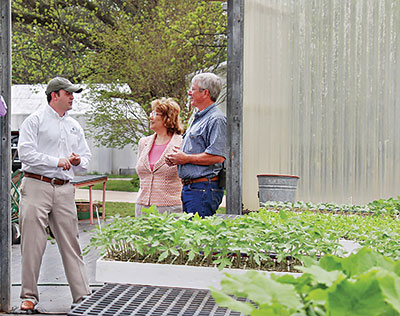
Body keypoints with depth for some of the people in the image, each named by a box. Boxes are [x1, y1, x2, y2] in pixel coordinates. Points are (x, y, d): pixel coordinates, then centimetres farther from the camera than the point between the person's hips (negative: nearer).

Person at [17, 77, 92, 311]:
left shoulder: (74, 126, 19)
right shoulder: (35, 120, 1)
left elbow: (86, 155, 22)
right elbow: (26, 153, -9)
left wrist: (78, 161, -1)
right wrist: (57, 161, -13)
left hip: (65, 190, 5)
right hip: (37, 187, -5)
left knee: (71, 243, 4)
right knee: (32, 244, -3)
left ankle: (82, 295, 7)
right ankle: (29, 296, 7)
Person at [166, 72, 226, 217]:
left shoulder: (216, 119, -11)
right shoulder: (197, 118, 21)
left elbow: (218, 156, -21)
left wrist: (186, 158, -14)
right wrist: (176, 158, 9)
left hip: (204, 189, -10)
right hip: (188, 188, 10)